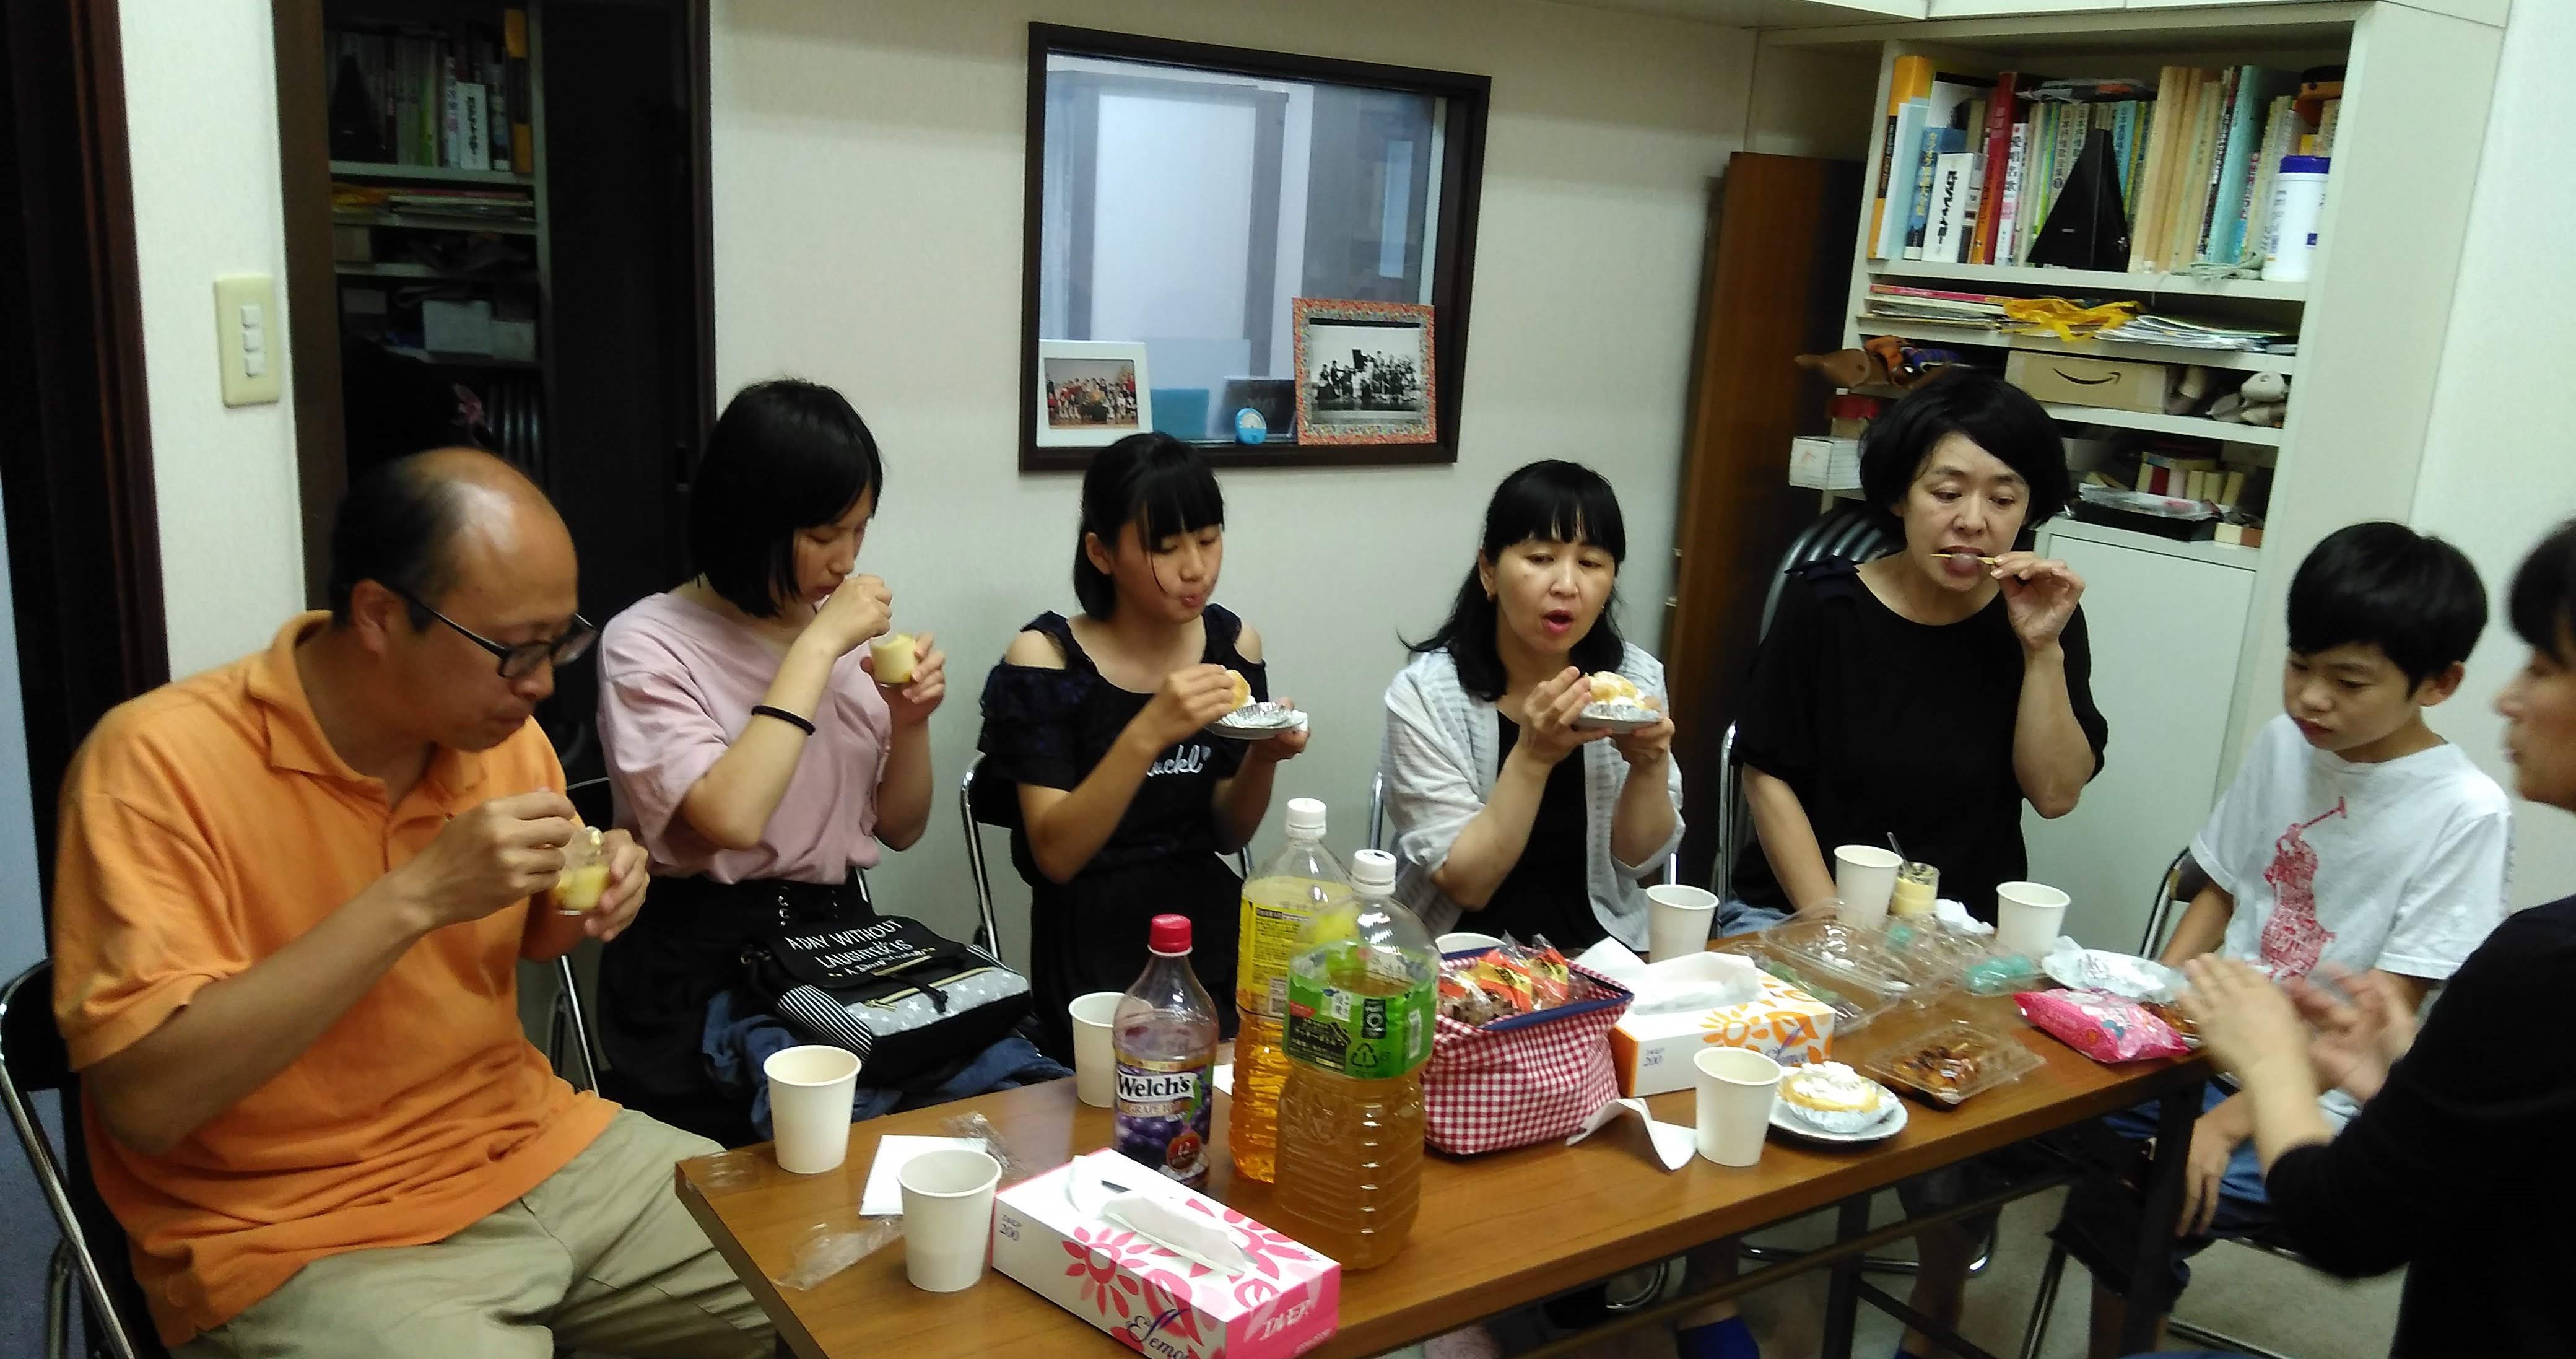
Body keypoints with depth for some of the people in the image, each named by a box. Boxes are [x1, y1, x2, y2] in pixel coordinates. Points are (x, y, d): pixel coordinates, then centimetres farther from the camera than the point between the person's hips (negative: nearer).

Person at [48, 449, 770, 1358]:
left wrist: (583, 904, -6)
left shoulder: (497, 729, -1)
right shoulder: (159, 760, -17)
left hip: (536, 1149, 6)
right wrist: (414, 896, -28)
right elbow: (143, 1100, -24)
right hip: (306, 1236, -5)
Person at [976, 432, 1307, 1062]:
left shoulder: (1233, 640, 3)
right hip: (1096, 942, -4)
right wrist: (1147, 734, -28)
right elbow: (1055, 856, -15)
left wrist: (1264, 756, -11)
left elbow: (1227, 836, 9)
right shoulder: (1045, 656, -9)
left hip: (1212, 924, 5)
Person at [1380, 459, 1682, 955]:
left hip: (1598, 946, 3)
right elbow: (1464, 883, -15)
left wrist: (1650, 765, -17)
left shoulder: (1636, 677, -4)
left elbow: (1638, 857, 1)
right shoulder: (1426, 693, -15)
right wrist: (1532, 757, -26)